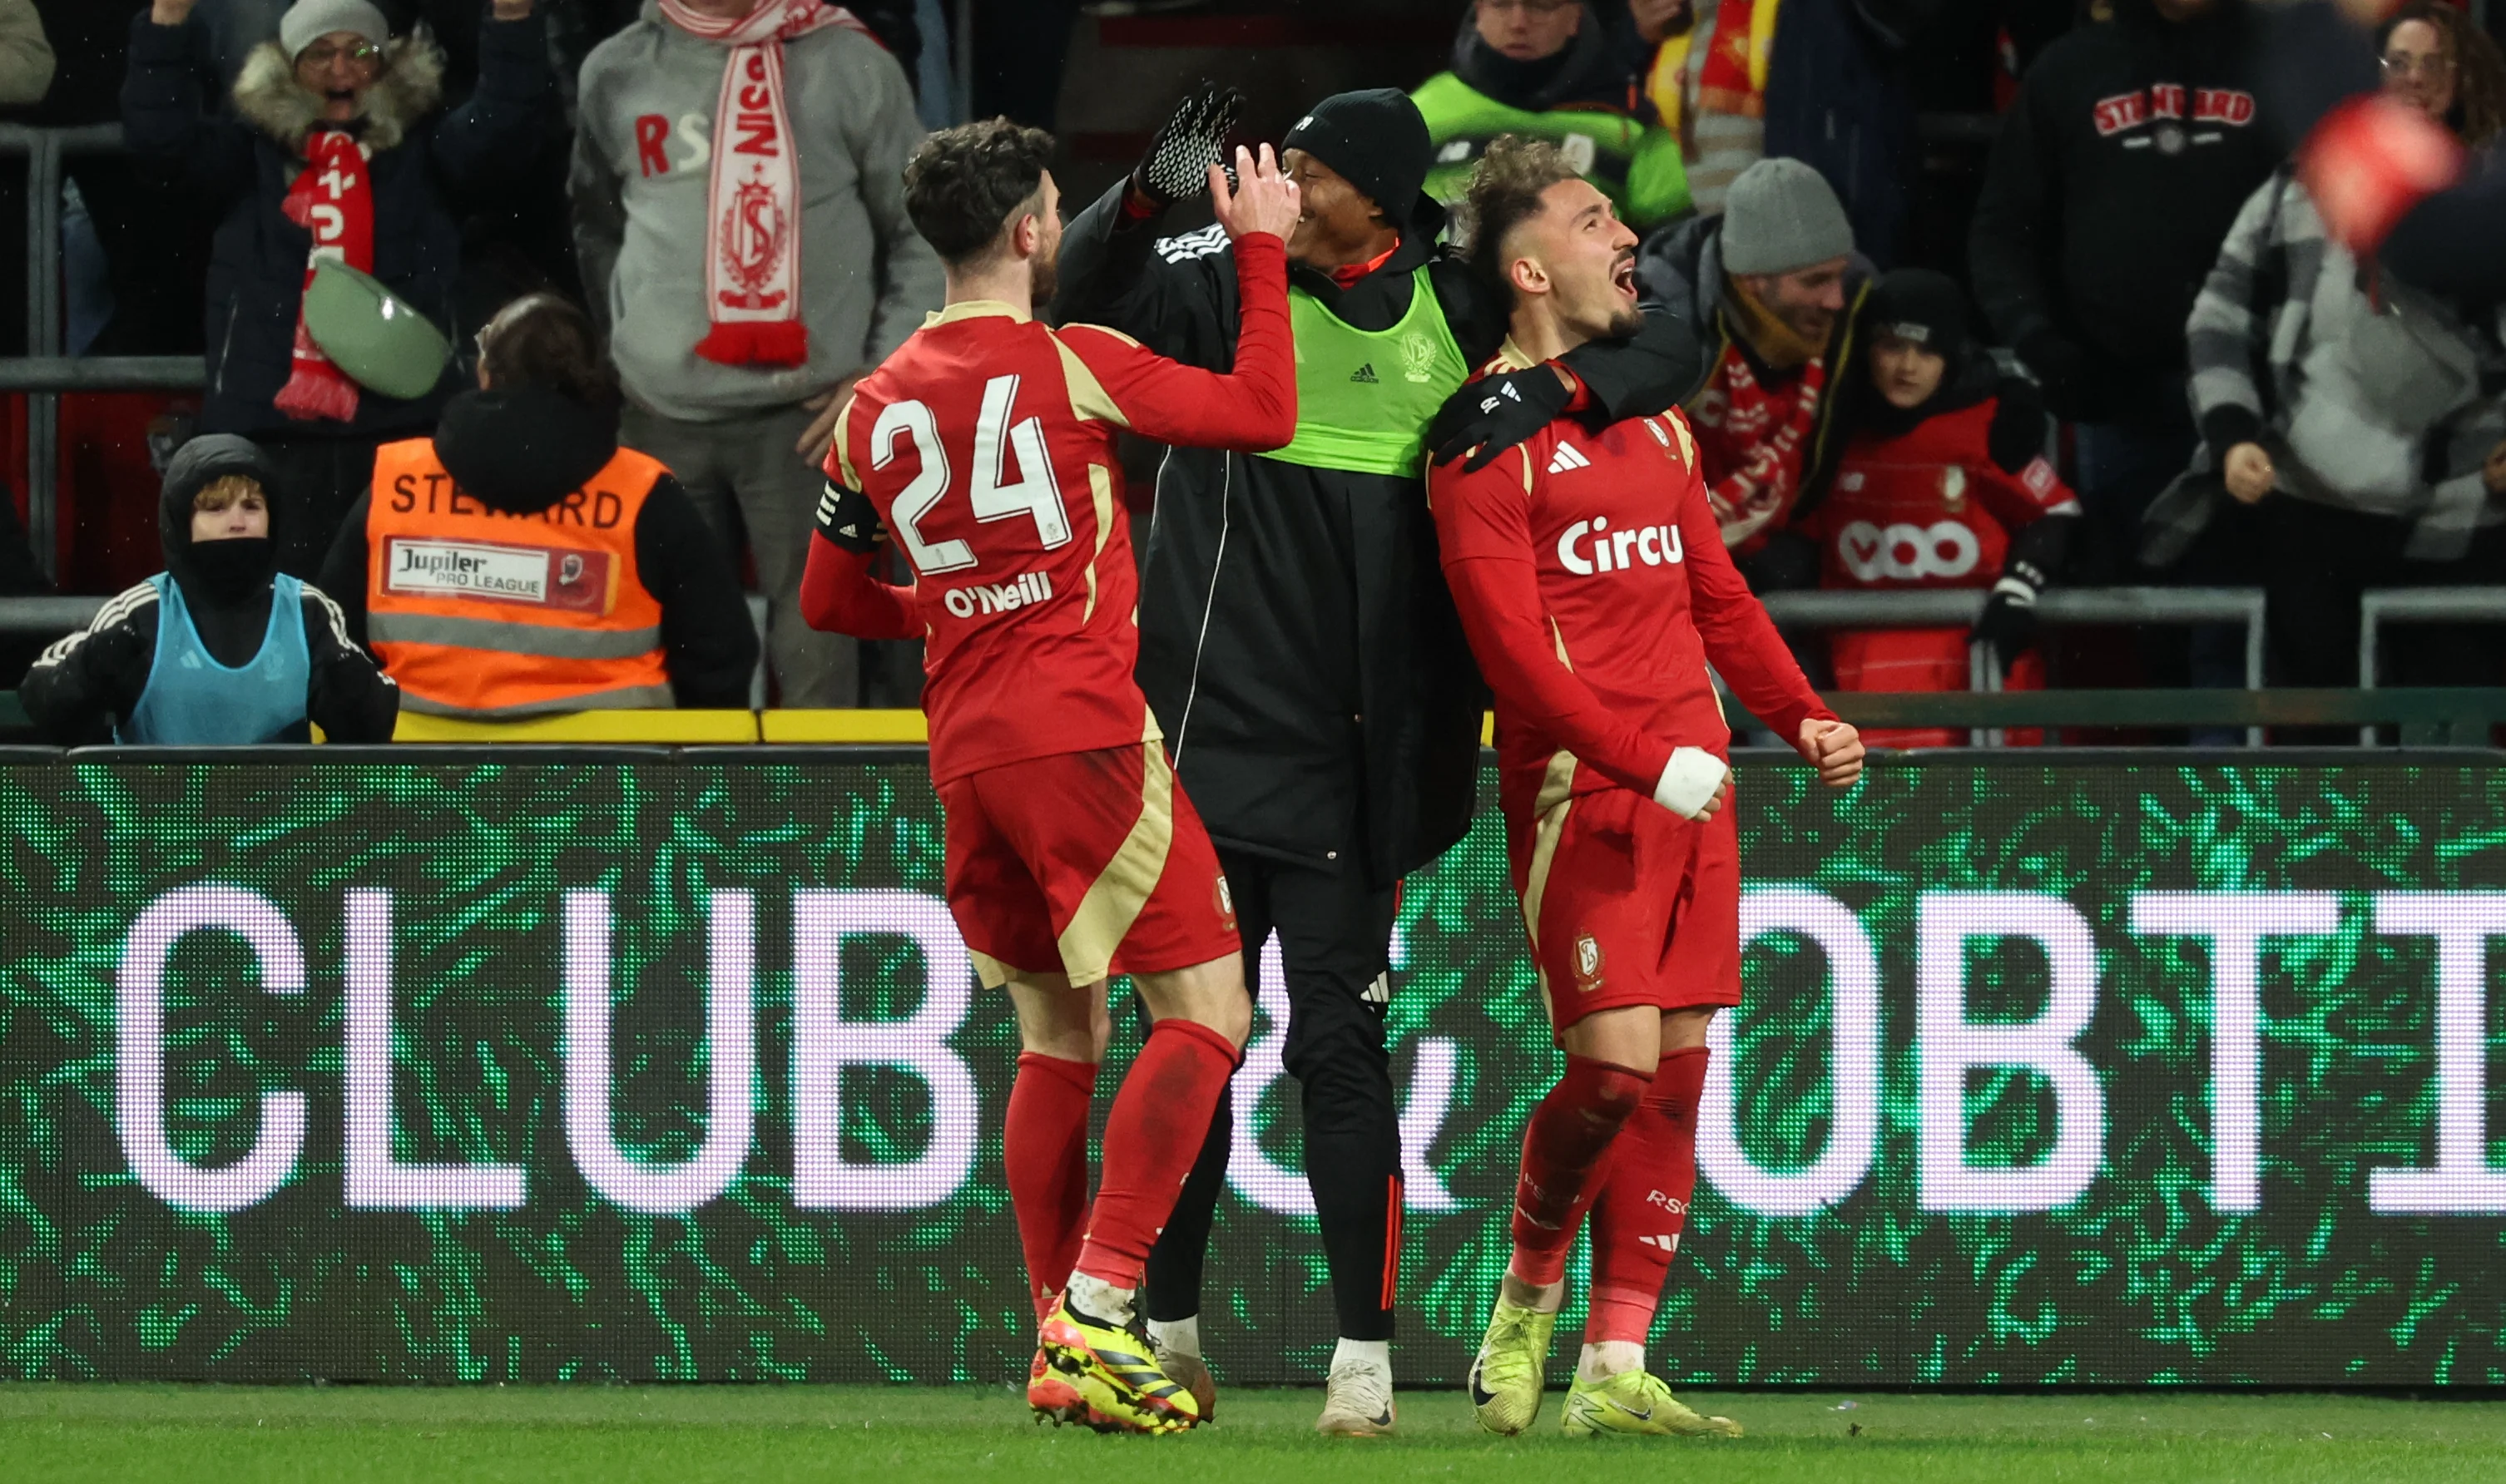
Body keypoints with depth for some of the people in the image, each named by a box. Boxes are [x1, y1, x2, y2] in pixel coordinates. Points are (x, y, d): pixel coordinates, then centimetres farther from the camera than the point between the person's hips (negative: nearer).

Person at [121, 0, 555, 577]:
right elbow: (161, 134, -3)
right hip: (271, 423, 0)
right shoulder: (253, 154, 11)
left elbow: (507, 121, -3)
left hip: (399, 420, 0)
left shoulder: (421, 152, 12)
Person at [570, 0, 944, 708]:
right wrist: (623, 344, 10)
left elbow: (921, 237, 5)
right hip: (661, 414, 3)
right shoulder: (619, 72, 9)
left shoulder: (849, 66, 1)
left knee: (814, 648, -4)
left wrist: (884, 376, -3)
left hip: (804, 413, -3)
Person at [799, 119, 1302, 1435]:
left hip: (965, 755, 7)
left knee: (1055, 1038, 16)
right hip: (1082, 733, -7)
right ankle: (1098, 1310, -17)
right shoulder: (1072, 366, -9)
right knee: (1205, 1008, -5)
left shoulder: (876, 407, 9)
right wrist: (1262, 250, 2)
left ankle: (1058, 1348, 13)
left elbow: (831, 598, 18)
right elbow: (1263, 411, -7)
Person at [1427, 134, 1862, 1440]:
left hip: (1693, 784, 7)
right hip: (1578, 787, -7)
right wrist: (1651, 763, -20)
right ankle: (1524, 1304, 8)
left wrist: (1801, 718, 8)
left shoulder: (1654, 423, 18)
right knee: (1616, 1062, -16)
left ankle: (1615, 1372, 6)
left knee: (1678, 1075, 2)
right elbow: (1513, 646, -13)